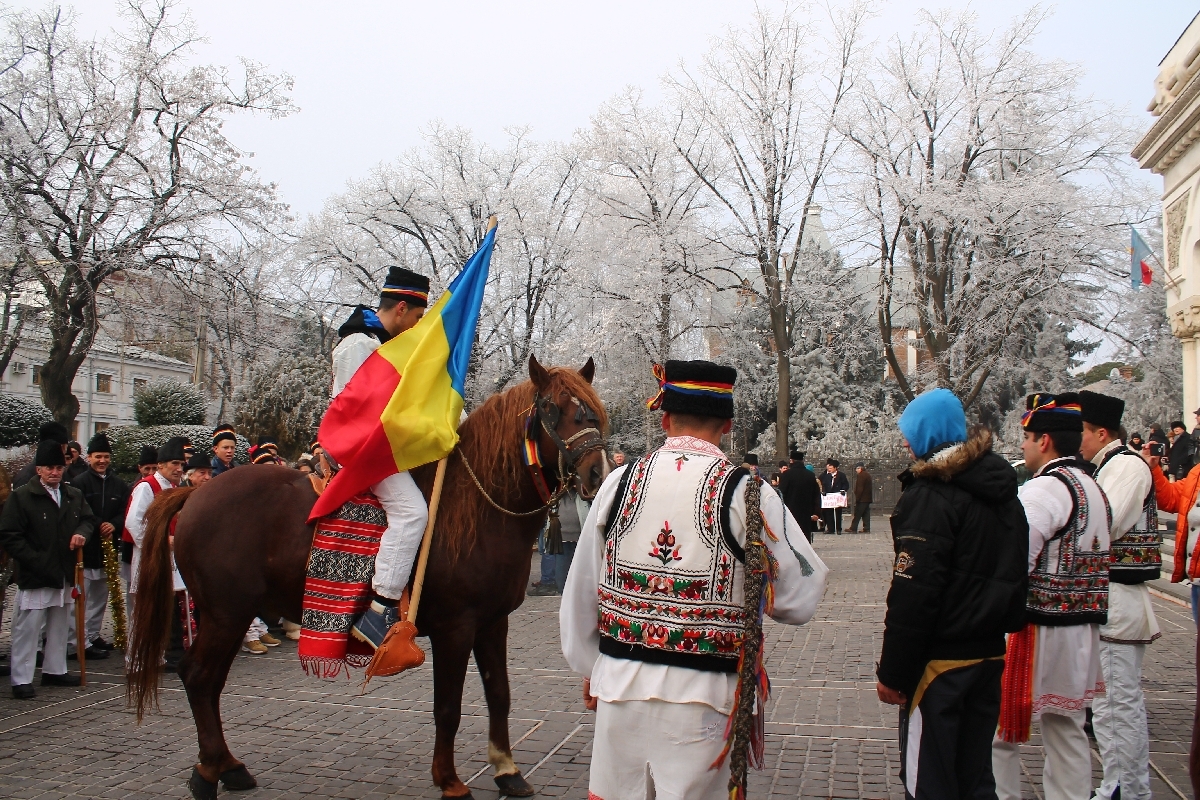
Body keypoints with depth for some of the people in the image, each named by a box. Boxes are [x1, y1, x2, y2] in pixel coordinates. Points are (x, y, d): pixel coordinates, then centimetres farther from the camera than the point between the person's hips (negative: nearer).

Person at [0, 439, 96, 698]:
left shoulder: (74, 495, 8)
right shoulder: (21, 497, -8)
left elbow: (89, 519, 17)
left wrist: (82, 532, -7)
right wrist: (35, 561, -17)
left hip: (65, 574, 6)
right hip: (34, 577, -6)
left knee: (59, 626, 15)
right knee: (27, 629, -3)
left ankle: (55, 670, 27)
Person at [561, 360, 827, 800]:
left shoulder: (620, 482, -1)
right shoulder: (747, 492, -10)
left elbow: (581, 590, 7)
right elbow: (799, 599, -4)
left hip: (619, 682, 3)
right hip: (700, 695, -3)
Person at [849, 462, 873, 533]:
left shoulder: (861, 475, -13)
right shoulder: (868, 475, 17)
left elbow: (859, 488, -19)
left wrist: (857, 498, -16)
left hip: (862, 499, -10)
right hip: (868, 498, 10)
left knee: (857, 515, -7)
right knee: (866, 514, 9)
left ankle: (853, 529, -6)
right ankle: (866, 529, 8)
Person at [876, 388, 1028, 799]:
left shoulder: (930, 495, -16)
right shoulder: (1002, 492, 11)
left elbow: (913, 594, -21)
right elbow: (1014, 576, 19)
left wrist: (892, 674, -16)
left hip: (941, 659, -8)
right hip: (989, 654, 9)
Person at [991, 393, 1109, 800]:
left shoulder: (1042, 490, -18)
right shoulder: (1094, 489, 13)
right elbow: (1088, 560, 17)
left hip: (1036, 629, -9)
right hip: (1081, 633, 10)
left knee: (999, 733, 0)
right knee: (1068, 733, 17)